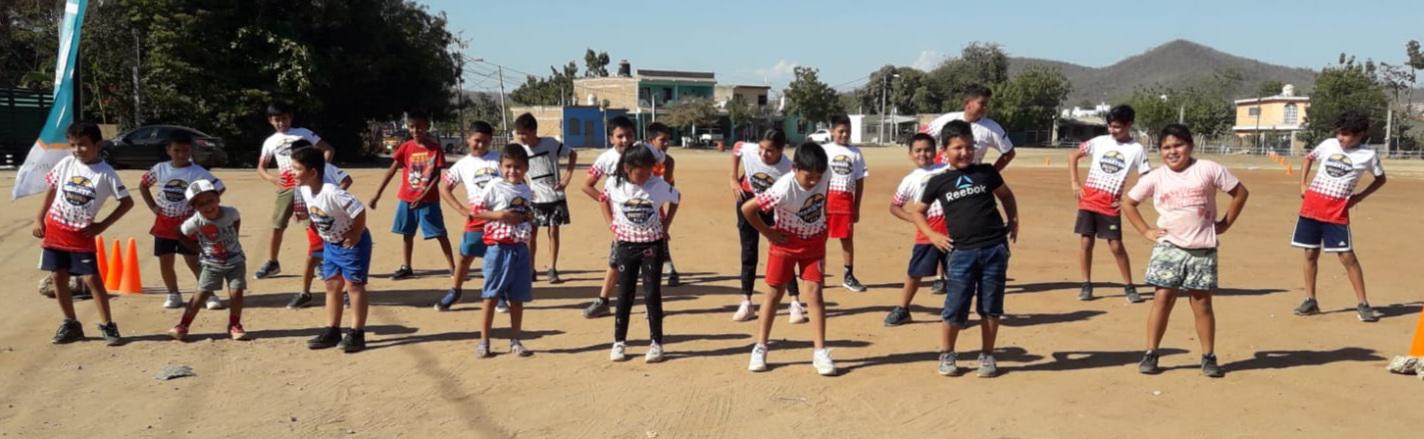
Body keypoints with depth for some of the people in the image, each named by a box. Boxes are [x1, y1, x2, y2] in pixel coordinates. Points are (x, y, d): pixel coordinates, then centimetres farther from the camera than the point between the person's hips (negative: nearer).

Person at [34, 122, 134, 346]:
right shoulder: (66, 164, -2)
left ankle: (107, 326, 1)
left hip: (82, 234, -4)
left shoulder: (106, 173, -11)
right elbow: (52, 190, 10)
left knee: (92, 279, -8)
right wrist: (39, 219, 6)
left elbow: (127, 202, -7)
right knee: (59, 278, 7)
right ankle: (71, 325, 19)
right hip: (54, 229, 4)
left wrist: (102, 225, -9)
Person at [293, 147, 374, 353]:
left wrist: (355, 237, -22)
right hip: (330, 244, 9)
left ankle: (356, 334, 3)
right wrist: (323, 234, 9)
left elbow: (359, 211, -32)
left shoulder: (331, 192, -31)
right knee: (332, 285, 12)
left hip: (352, 243, -9)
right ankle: (332, 332, 20)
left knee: (354, 284, -2)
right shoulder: (305, 190, -5)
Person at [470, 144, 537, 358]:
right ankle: (484, 342, 8)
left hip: (521, 249, 5)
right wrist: (500, 215, -17)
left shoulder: (527, 192, 11)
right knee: (491, 296, 0)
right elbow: (474, 209, -8)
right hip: (498, 248, -5)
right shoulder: (494, 187, -5)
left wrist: (529, 217, 3)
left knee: (518, 298, 9)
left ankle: (515, 341, 18)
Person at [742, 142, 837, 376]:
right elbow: (747, 208, -28)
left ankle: (820, 352, 0)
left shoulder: (824, 176, -17)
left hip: (815, 240, 3)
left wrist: (822, 219, 6)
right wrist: (768, 233, -16)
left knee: (814, 291, -3)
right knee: (775, 292, 2)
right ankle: (760, 348, 13)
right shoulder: (784, 189, -33)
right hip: (786, 241, -3)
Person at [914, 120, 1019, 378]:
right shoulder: (938, 182, 4)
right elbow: (918, 212, 16)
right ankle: (946, 354, 17)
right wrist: (932, 235, 3)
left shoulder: (986, 172, 6)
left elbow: (1006, 194, 24)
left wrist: (1013, 221, 14)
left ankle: (987, 355, 21)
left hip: (994, 248, 1)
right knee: (955, 308, -2)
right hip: (961, 252, -1)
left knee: (991, 307, 7)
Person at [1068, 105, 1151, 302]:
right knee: (1086, 242, 2)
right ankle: (1086, 285, 14)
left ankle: (1129, 287, 11)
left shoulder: (1136, 149, -2)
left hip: (1111, 204, -2)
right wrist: (1075, 182, 3)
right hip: (1088, 199, 2)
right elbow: (1073, 156, 11)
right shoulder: (1100, 141, 4)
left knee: (1116, 246, -2)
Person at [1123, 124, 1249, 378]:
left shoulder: (1208, 170, -3)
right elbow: (1128, 203, 12)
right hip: (1169, 247, 1)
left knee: (1202, 302, 3)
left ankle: (1209, 357, 13)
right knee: (1163, 298, -3)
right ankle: (1151, 354, 3)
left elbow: (1240, 192, 4)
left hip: (1202, 249, -1)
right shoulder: (1155, 178, 2)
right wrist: (1145, 231, 4)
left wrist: (1225, 224, 1)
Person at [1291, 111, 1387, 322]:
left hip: (1337, 210, -3)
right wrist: (1303, 185, 11)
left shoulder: (1368, 155, -2)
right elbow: (1308, 158, 21)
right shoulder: (1328, 145, 5)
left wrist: (1360, 196, 2)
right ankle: (1310, 300, 18)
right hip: (1312, 205, 3)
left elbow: (1380, 179, 14)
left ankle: (1363, 304, 3)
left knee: (1347, 256, -6)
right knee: (1311, 253, 8)